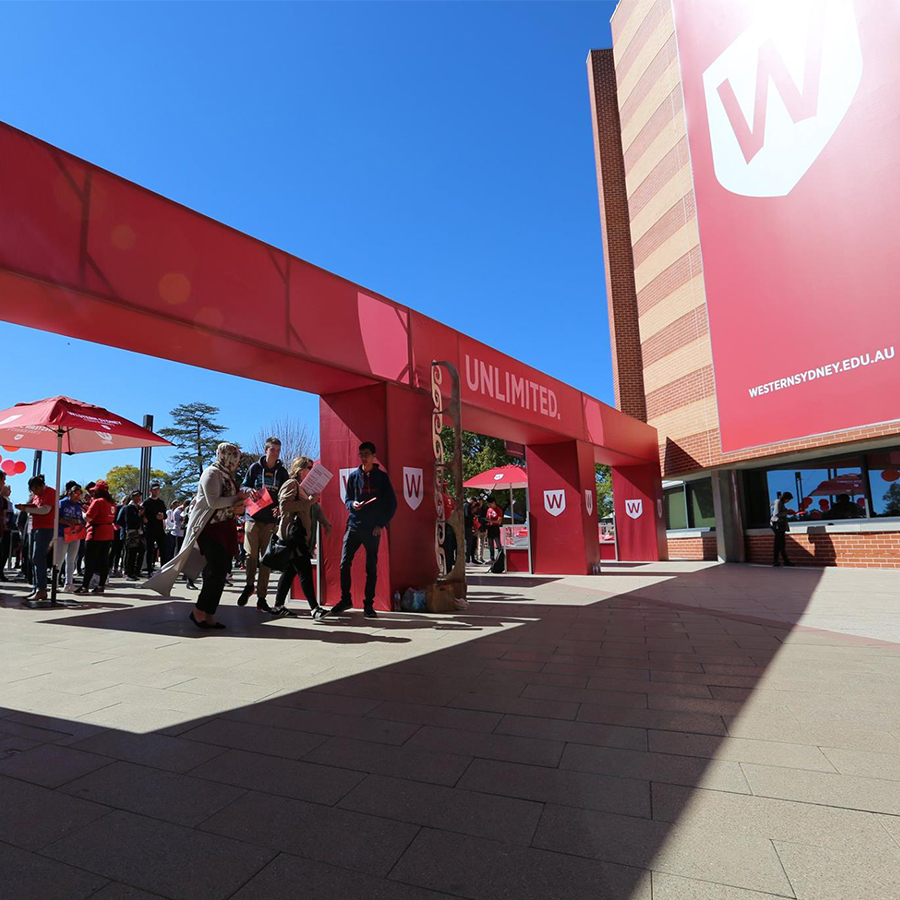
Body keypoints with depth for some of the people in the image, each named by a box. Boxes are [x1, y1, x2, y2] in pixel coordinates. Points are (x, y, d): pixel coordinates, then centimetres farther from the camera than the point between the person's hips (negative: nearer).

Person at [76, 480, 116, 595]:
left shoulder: (97, 501, -12)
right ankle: (101, 585, 12)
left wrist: (83, 512, 5)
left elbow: (88, 518, -17)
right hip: (108, 535, 8)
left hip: (96, 535, -8)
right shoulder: (112, 503, 12)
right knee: (104, 560, 9)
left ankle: (85, 586, -1)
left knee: (90, 561, -2)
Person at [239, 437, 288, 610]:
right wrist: (251, 491, -14)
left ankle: (261, 597, 7)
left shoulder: (282, 472, 8)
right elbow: (244, 487, 9)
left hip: (271, 519, 1)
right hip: (253, 517, -1)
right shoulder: (255, 467, 6)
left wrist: (280, 507, -10)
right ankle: (249, 584, 25)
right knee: (251, 555, -3)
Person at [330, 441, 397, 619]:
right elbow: (347, 500, 11)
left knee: (371, 567, 4)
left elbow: (392, 504, 2)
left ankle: (368, 604, 14)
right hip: (354, 526, 2)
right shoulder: (354, 476, 7)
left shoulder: (382, 477, 1)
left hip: (373, 529, -2)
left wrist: (381, 524, -5)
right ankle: (345, 600, 15)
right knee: (344, 564, -2)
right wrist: (353, 504, -12)